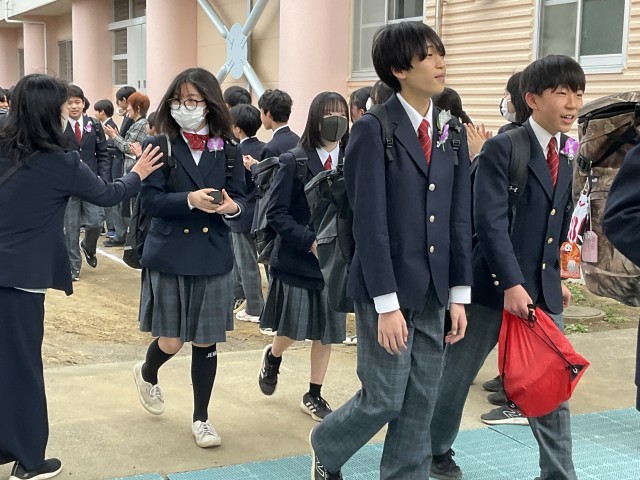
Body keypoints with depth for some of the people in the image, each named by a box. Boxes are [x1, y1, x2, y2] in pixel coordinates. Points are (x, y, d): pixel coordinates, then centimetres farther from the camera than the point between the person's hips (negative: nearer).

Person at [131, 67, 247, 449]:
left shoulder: (227, 150, 3)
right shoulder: (160, 145, -3)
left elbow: (241, 199, 3)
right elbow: (150, 200, -11)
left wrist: (231, 207, -20)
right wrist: (190, 199, -26)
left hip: (213, 257, 2)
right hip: (169, 255, -2)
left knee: (206, 342, 7)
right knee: (171, 342, 2)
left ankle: (201, 418, 22)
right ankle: (147, 374, 38)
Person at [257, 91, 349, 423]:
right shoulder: (294, 162, -9)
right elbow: (276, 213, -10)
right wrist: (310, 242, -19)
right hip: (296, 259, -3)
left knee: (326, 332, 9)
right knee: (292, 330, 4)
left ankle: (314, 396, 25)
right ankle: (272, 358, 39)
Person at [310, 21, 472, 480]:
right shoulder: (373, 130, -11)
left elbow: (459, 220, 9)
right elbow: (370, 223, -15)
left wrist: (459, 294, 5)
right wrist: (386, 302, -18)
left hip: (433, 294, 6)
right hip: (389, 292, -6)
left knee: (420, 407, 10)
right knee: (383, 401, 3)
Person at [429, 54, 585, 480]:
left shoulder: (564, 163, 12)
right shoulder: (502, 148, -11)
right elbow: (490, 221, -19)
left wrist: (554, 280, 14)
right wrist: (511, 284, -25)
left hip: (543, 291, 6)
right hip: (494, 285, -6)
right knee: (456, 374, 10)